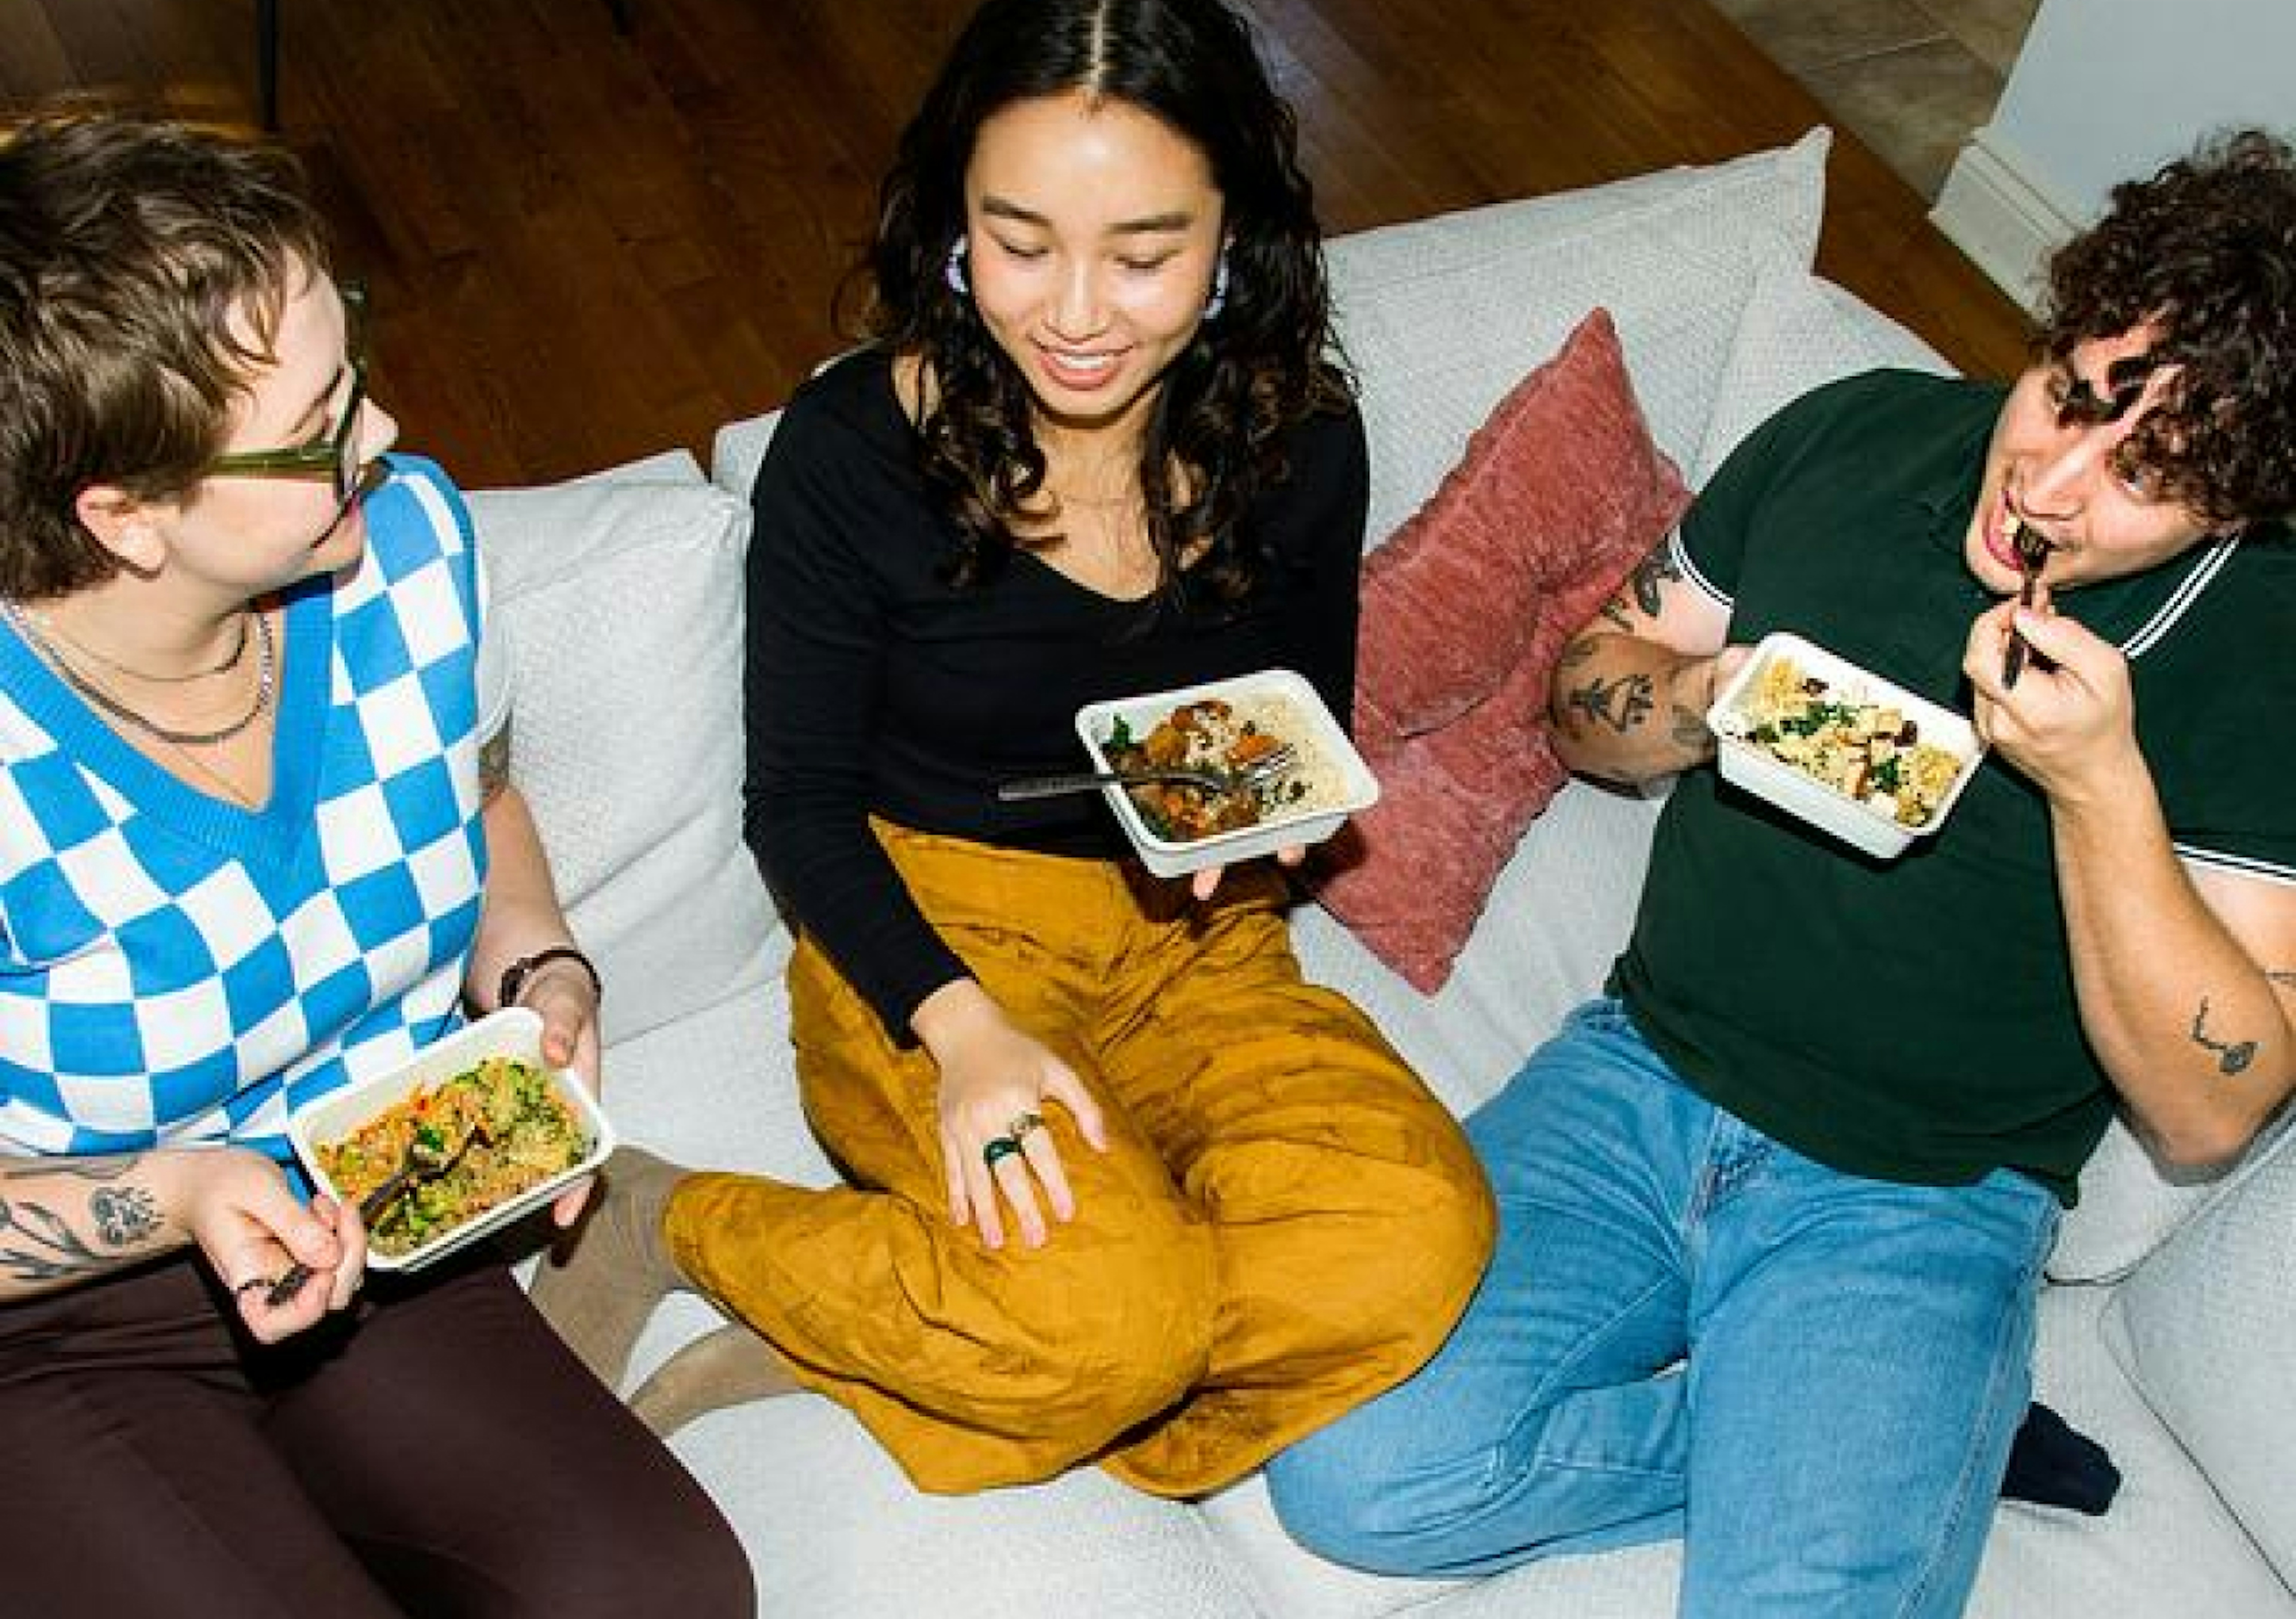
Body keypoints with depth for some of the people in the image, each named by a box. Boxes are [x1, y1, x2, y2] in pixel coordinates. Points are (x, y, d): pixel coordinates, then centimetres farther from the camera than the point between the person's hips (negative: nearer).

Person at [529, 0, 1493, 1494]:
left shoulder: (1300, 443, -5)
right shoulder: (851, 449, -13)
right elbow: (800, 803, -5)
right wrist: (960, 1027, -22)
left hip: (1195, 943, 4)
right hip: (926, 936, -4)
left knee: (1417, 1236, -27)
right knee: (1109, 1306, -32)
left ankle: (809, 1355, -15)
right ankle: (664, 1224, -4)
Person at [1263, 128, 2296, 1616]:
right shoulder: (1859, 434, 0)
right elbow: (1589, 696, 11)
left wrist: (2100, 781, -26)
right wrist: (1710, 699, -13)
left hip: (1918, 1206, -3)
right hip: (1644, 1076, 4)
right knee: (1353, 1475, -15)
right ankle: (1843, 1449, 1)